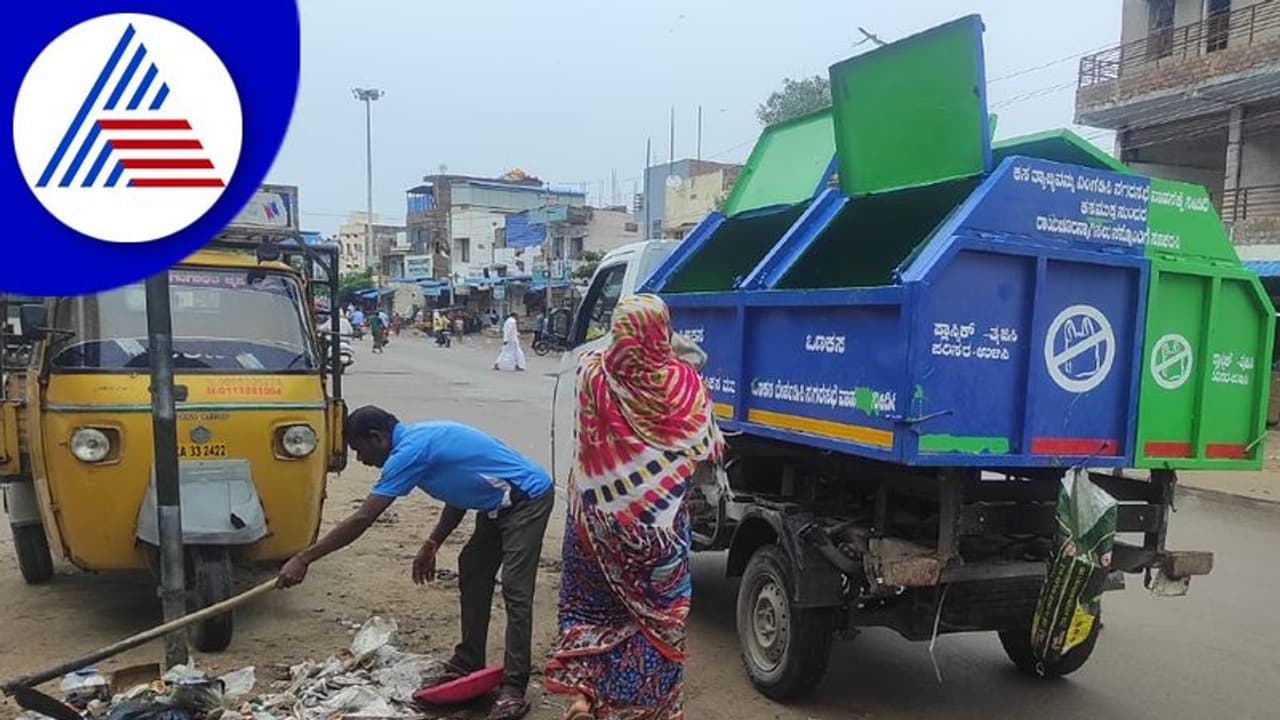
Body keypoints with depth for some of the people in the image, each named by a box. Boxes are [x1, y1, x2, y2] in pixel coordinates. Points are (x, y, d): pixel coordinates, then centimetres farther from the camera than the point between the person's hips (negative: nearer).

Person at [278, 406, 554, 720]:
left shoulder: (409, 451, -20)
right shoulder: (418, 440, 9)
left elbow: (362, 519, -22)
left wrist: (303, 559, -18)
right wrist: (431, 546, 13)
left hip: (528, 498, -11)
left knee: (514, 591, -12)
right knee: (472, 574, 15)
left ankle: (514, 689, -8)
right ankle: (468, 663, 25)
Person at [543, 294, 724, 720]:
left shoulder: (593, 372, -10)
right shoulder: (683, 381, -13)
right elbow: (709, 451, -4)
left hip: (597, 516, 1)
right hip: (660, 524, -1)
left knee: (591, 603, 19)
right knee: (656, 612, 14)